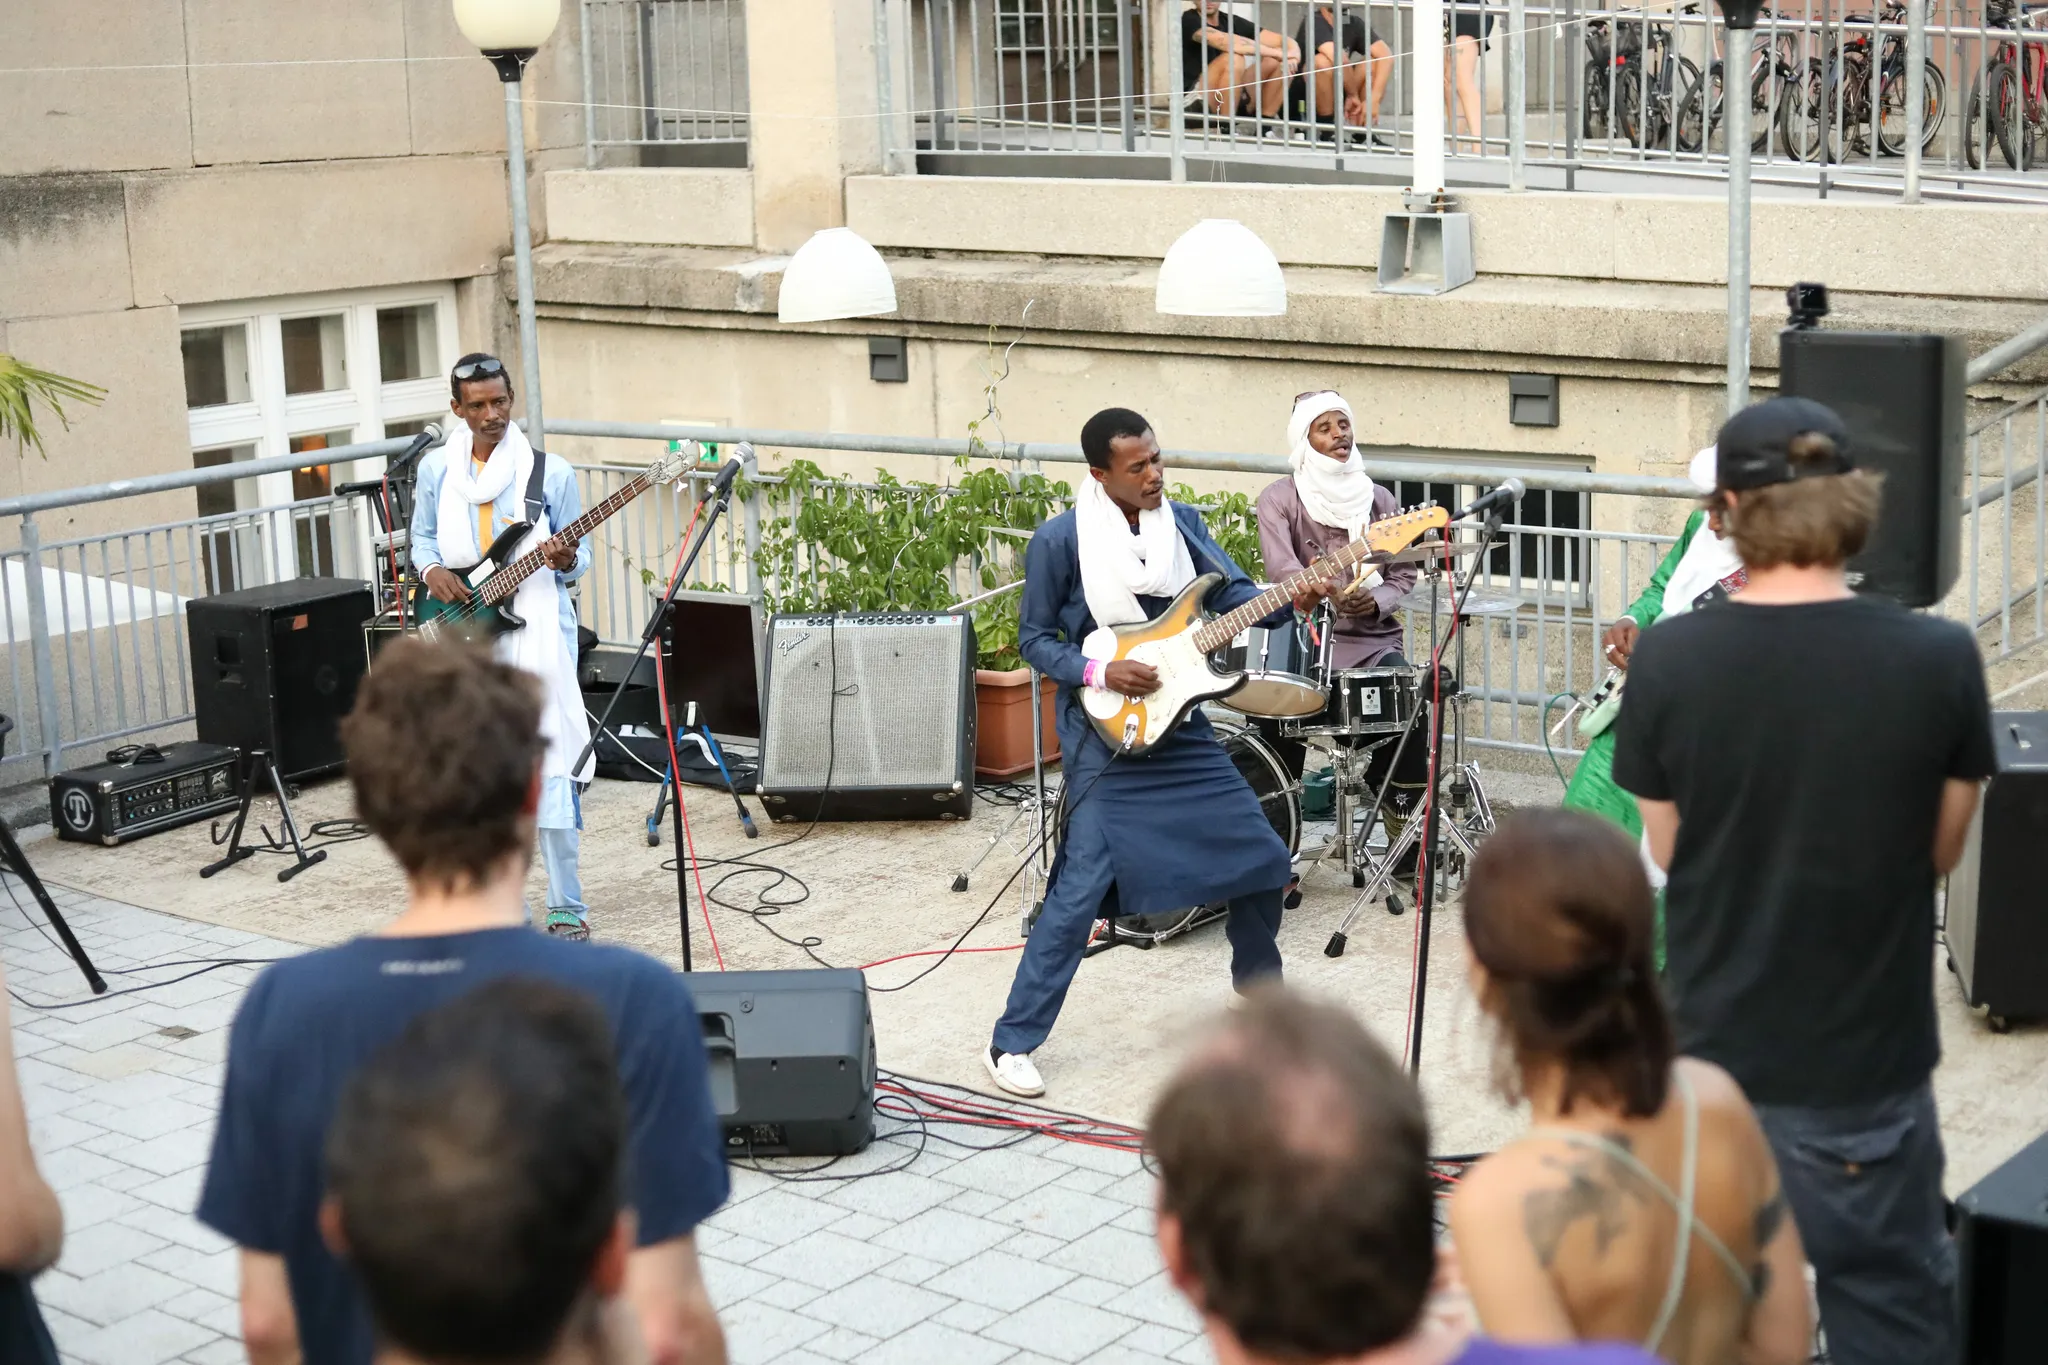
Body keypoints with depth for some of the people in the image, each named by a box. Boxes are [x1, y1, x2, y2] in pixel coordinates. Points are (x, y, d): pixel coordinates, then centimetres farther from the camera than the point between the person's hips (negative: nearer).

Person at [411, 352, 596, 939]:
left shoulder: (551, 472, -2)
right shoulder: (436, 470, 6)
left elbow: (579, 558, 4)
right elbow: (422, 538, 17)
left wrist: (567, 561, -18)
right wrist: (431, 571, -4)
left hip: (535, 632, -3)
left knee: (548, 770, -7)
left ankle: (567, 907, 1)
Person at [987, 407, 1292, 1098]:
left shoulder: (1182, 522, 4)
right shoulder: (1059, 540, -10)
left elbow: (1237, 596, 0)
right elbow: (1034, 638, -3)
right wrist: (1098, 672, -18)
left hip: (1180, 726, 6)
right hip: (1104, 735, -6)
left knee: (1263, 859, 10)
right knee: (1082, 889, -12)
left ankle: (1260, 993, 35)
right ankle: (1012, 1043, -1)